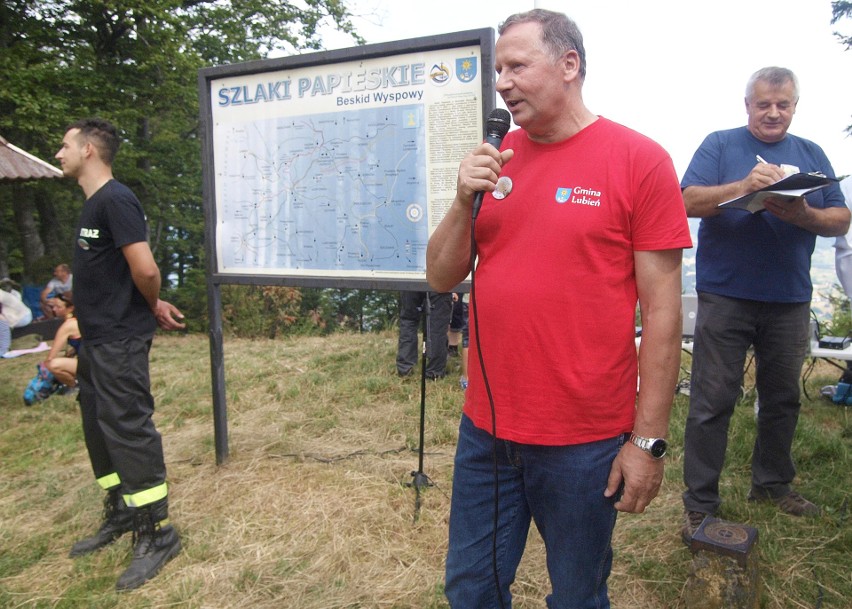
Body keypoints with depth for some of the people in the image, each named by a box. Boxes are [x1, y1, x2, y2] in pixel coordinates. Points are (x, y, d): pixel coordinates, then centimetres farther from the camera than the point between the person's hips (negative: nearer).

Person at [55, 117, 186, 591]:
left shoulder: (115, 200, -17)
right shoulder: (94, 203, 13)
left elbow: (145, 269, -25)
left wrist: (151, 307, -7)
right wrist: (153, 304, 6)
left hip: (120, 341, -10)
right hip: (97, 339, 10)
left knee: (129, 431, -4)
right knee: (100, 428, 18)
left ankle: (158, 533, 8)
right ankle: (121, 513, 34)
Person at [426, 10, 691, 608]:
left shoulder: (639, 160, -9)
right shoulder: (496, 159, 6)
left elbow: (662, 310, -10)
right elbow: (441, 277, 6)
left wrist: (649, 440, -10)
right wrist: (465, 201, -11)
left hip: (584, 441, -4)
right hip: (486, 427, 5)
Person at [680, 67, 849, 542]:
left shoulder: (811, 154, 14)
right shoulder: (720, 145, 3)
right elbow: (690, 201, -10)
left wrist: (804, 216, -13)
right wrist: (744, 186, -24)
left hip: (789, 300, 5)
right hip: (726, 296, -4)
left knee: (783, 397, 16)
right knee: (712, 403, -3)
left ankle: (773, 483, 34)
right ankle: (700, 503, 7)